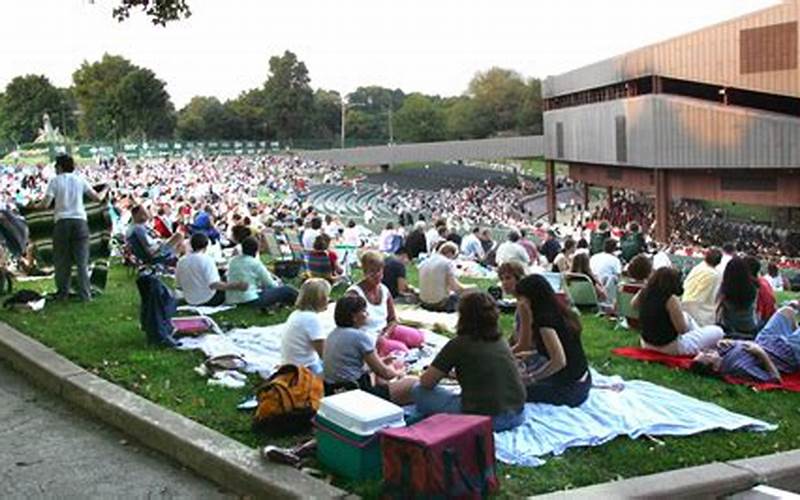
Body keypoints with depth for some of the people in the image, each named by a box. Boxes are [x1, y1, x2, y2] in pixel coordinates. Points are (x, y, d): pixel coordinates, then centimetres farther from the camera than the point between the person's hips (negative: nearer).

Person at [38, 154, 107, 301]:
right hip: (80, 221, 1)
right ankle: (85, 295, 2)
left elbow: (45, 204, -6)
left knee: (61, 261, 9)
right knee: (82, 261, 4)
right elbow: (97, 198, 8)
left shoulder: (55, 181, 2)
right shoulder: (80, 180, 8)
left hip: (62, 222, -1)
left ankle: (62, 293, 13)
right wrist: (105, 191, 28)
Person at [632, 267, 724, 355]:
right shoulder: (671, 299, -24)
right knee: (717, 331, 3)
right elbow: (682, 329, -18)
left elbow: (633, 304, 20)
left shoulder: (643, 294, -5)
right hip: (670, 348, -8)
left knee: (686, 317, 32)